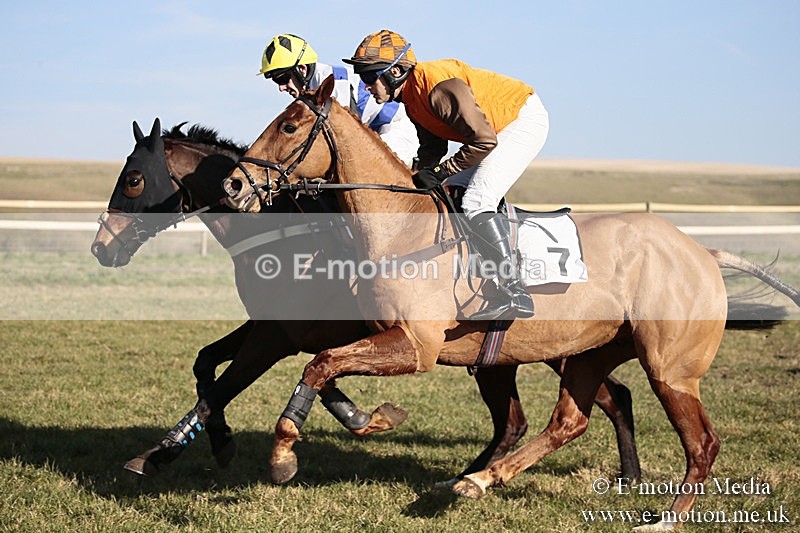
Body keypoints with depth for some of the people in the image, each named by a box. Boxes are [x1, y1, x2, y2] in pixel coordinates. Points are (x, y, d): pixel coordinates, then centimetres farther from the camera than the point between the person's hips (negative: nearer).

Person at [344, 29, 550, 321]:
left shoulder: (438, 86, -30)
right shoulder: (411, 96, 1)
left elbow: (484, 141, -30)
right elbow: (432, 147, 10)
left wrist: (438, 172, -24)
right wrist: (421, 176, -8)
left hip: (525, 119, -11)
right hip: (496, 128, 11)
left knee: (476, 203, -23)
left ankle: (514, 294, -26)